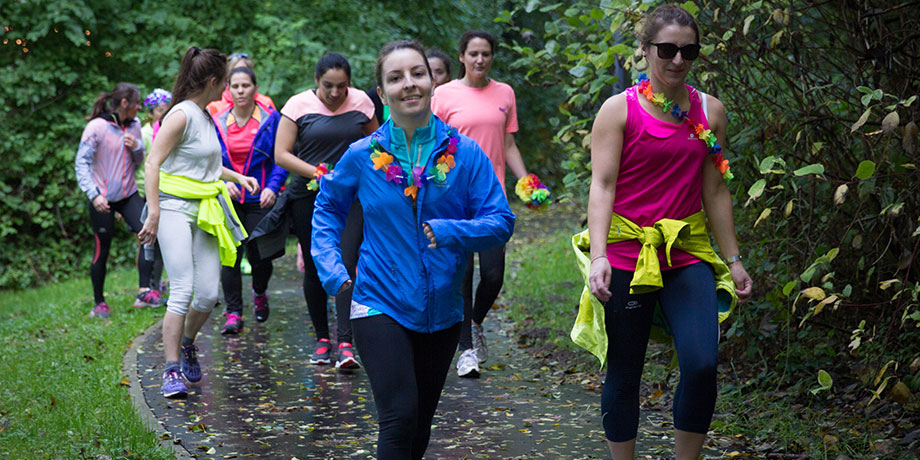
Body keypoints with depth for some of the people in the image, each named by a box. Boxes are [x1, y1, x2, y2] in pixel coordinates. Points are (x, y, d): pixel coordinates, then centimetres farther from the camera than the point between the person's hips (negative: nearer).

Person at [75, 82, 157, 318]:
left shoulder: (134, 126, 6)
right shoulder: (97, 127, -12)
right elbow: (81, 163, -13)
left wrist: (136, 147, -7)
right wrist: (94, 194, -24)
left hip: (129, 195, 5)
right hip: (102, 199, -5)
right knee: (102, 249, 3)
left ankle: (144, 291, -14)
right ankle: (99, 303, 18)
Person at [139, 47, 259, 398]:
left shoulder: (205, 116, 16)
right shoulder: (181, 115, -10)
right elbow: (153, 163, -14)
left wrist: (237, 177, 24)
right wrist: (153, 213, -19)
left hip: (206, 211, 8)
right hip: (176, 209, -8)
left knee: (208, 294, 1)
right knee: (183, 291, -13)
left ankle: (187, 343, 28)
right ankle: (172, 371, -6)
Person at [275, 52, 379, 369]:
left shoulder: (361, 103, 3)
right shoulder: (299, 105, -3)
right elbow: (281, 155, -6)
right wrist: (318, 174, -16)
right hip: (309, 197, 0)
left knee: (346, 265, -12)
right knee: (314, 269, 6)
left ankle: (345, 342, -14)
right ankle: (322, 338, 19)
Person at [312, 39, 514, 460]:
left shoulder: (465, 153, -5)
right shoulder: (363, 155, -3)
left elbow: (501, 222, -7)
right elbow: (328, 208, 13)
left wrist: (451, 232, -25)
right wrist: (331, 268, 0)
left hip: (442, 311, 2)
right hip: (380, 306, -2)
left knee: (420, 425, 16)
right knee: (399, 417, -16)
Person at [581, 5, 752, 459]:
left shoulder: (710, 111, 9)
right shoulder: (619, 109, -2)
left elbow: (715, 191, 14)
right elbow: (602, 186, -8)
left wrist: (733, 260, 14)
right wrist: (598, 256, -20)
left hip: (687, 253, 3)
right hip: (627, 253, -2)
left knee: (701, 365, -13)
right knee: (623, 374, 4)